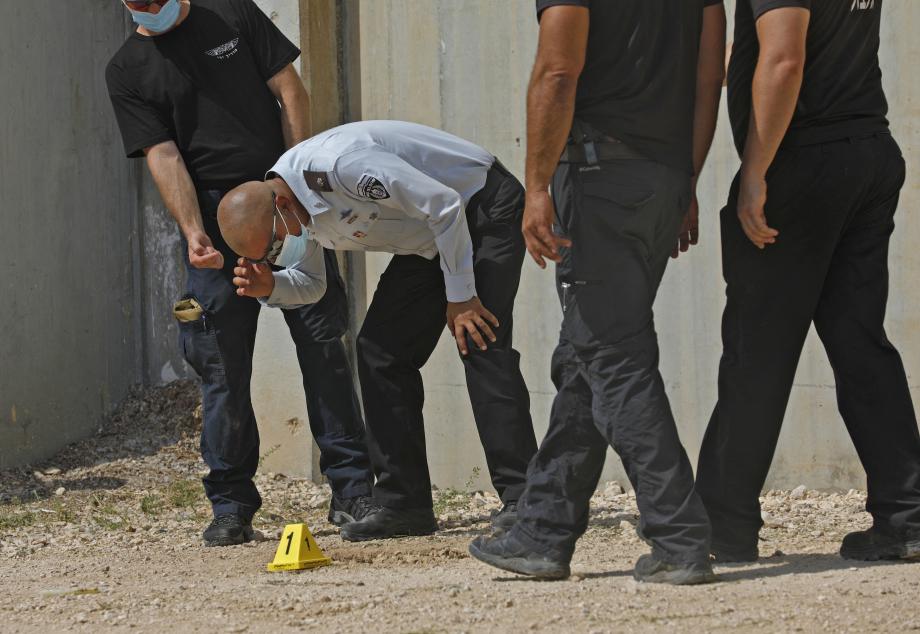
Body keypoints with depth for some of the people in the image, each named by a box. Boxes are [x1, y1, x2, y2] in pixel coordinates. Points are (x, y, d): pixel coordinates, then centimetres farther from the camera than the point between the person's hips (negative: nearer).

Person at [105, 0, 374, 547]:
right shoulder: (127, 71, 4)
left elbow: (291, 92, 6)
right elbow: (163, 157, -5)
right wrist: (192, 233, -19)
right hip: (216, 227, 0)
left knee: (322, 344, -2)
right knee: (223, 367, -2)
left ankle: (353, 491, 1)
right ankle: (232, 506, 6)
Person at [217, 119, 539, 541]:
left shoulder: (339, 165, -35)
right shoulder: (283, 213, -6)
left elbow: (443, 205, -29)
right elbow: (310, 284, 11)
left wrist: (460, 297, -22)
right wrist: (268, 286, -12)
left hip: (486, 209, -9)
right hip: (429, 241, 9)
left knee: (480, 344, -21)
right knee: (380, 349, 0)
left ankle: (521, 496, -20)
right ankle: (403, 504, 3)